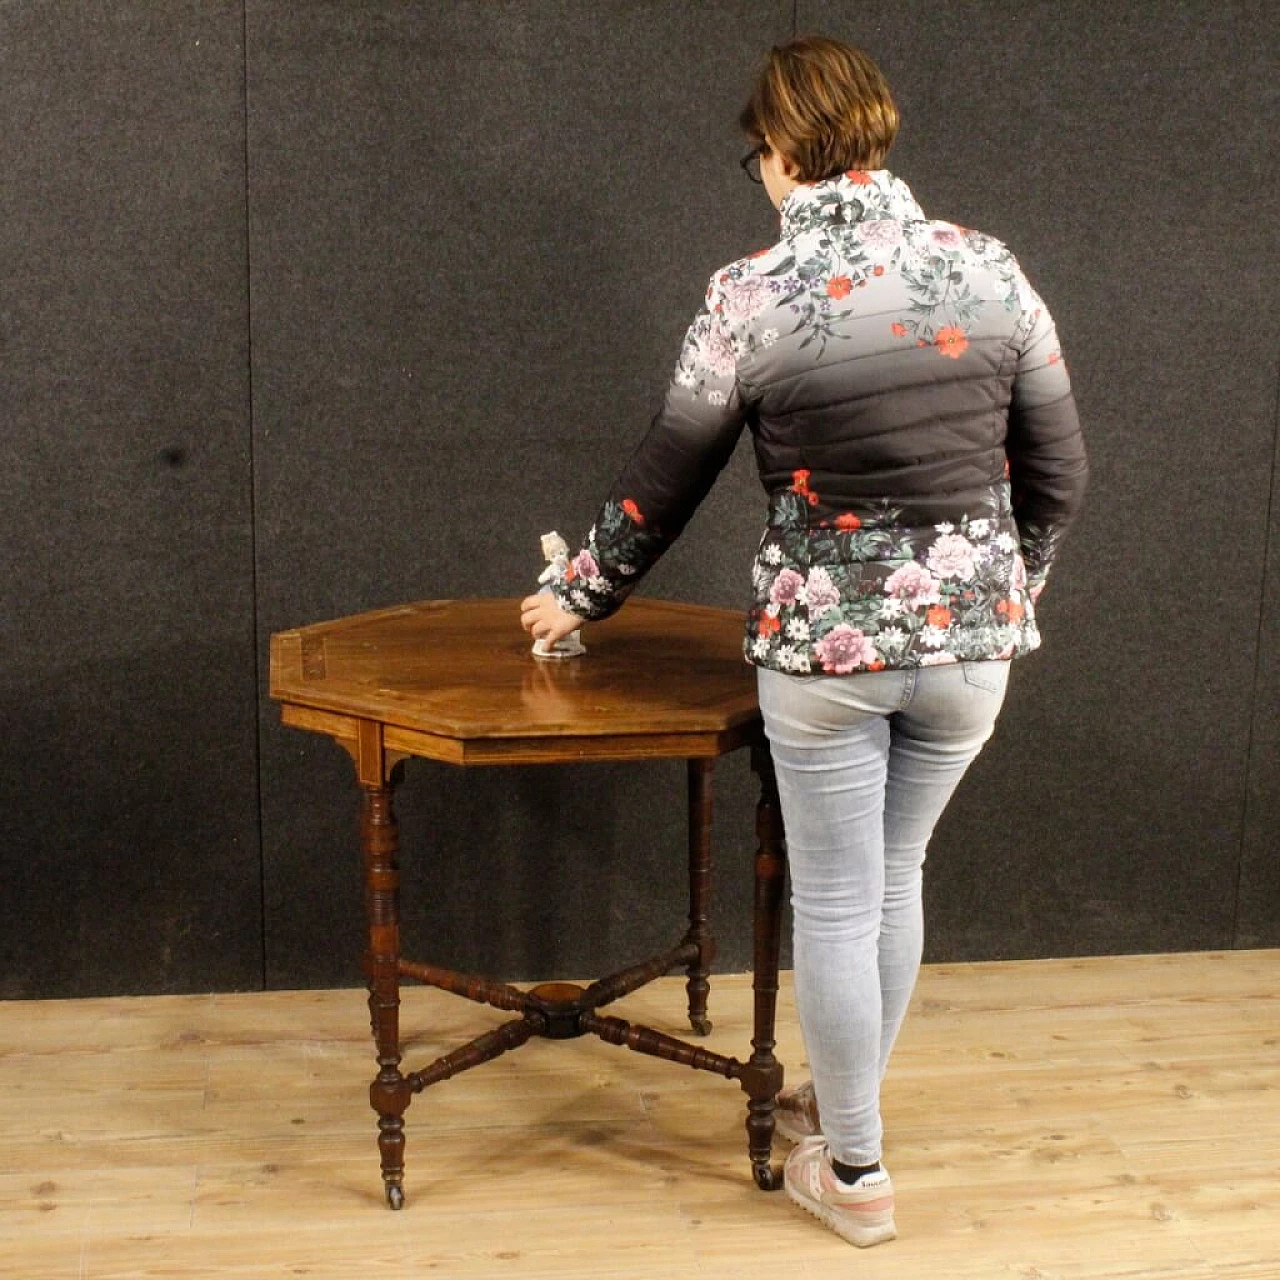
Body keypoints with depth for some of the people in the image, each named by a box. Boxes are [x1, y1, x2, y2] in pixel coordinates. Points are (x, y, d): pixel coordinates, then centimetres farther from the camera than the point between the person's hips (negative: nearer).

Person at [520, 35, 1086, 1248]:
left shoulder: (750, 296, -9)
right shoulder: (988, 268, -1)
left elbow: (663, 483, 0)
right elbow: (1056, 476, 4)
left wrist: (581, 596, 16)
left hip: (824, 645, -3)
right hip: (969, 636, 4)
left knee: (835, 902, 11)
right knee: (892, 881, 21)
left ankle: (855, 1173, 25)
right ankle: (844, 1102, 40)